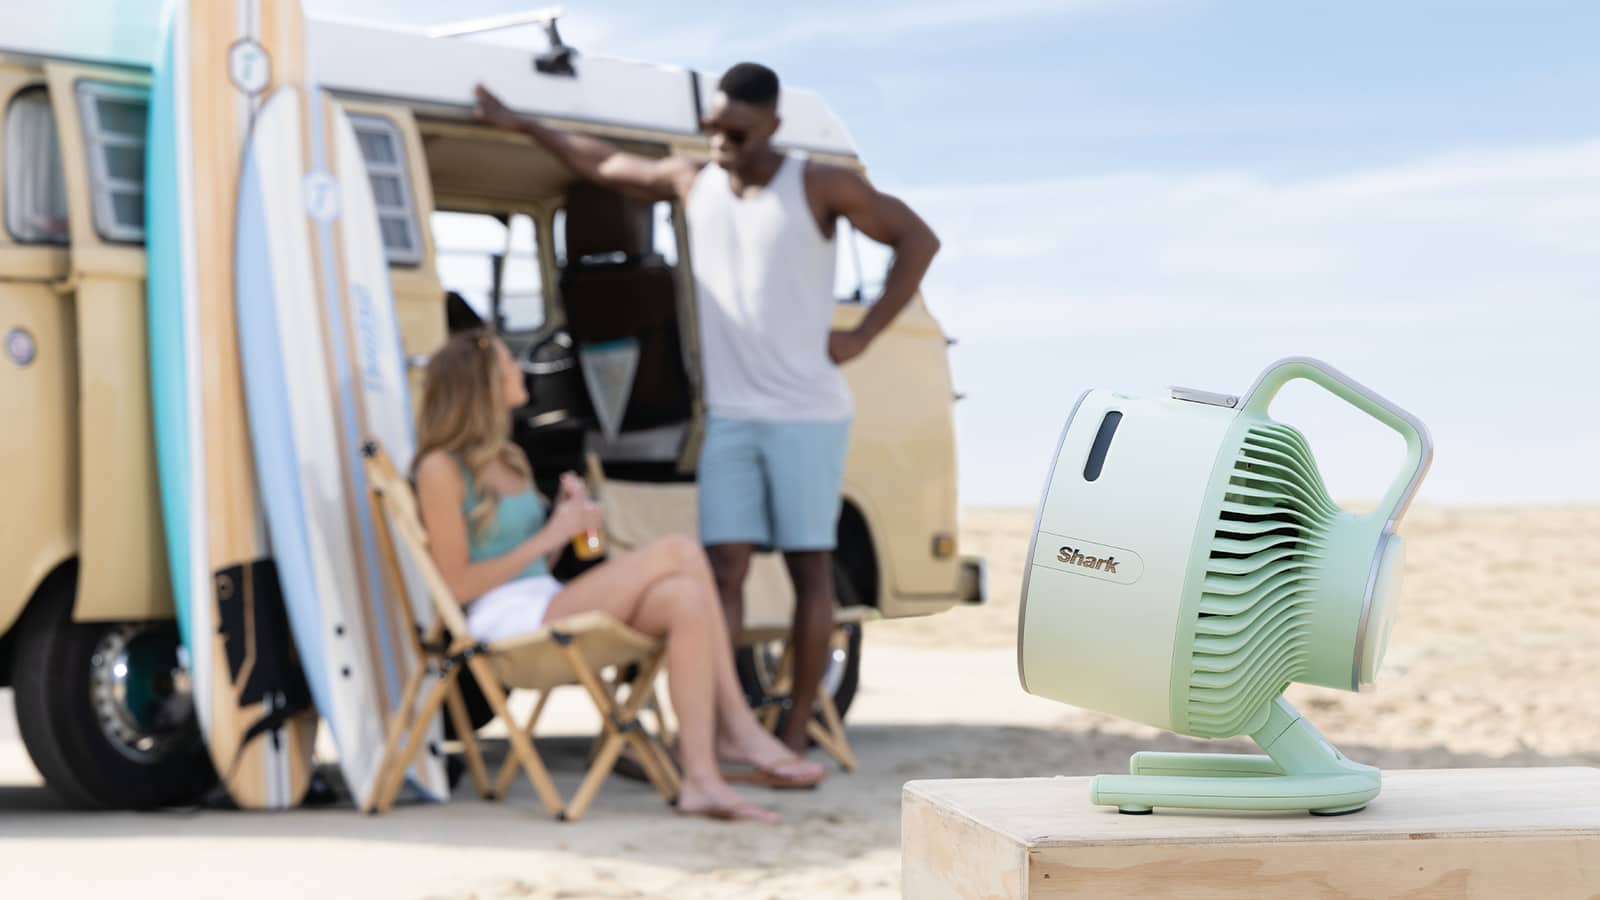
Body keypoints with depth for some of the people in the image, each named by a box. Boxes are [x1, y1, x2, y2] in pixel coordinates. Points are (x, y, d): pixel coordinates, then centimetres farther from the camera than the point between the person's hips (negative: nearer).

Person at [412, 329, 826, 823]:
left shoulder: (508, 459, 22)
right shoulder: (442, 470, -5)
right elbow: (458, 584, -11)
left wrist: (567, 517, 3)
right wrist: (551, 536, -10)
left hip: (547, 605, 8)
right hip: (503, 620, -8)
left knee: (685, 600, -22)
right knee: (678, 552, -21)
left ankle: (702, 778, -30)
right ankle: (739, 729, -16)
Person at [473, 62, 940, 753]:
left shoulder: (820, 187, -4)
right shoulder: (692, 182, 9)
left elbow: (918, 240, -2)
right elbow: (603, 163, 23)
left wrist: (862, 336, -7)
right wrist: (521, 126, 23)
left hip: (805, 412, -4)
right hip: (728, 415, 4)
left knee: (810, 567, 0)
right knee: (723, 568, -3)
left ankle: (796, 735, 5)